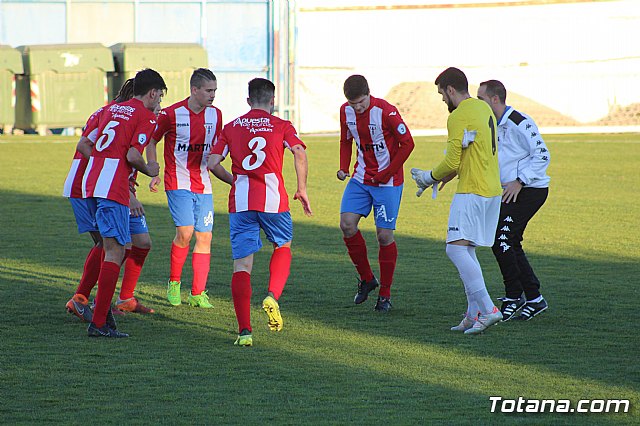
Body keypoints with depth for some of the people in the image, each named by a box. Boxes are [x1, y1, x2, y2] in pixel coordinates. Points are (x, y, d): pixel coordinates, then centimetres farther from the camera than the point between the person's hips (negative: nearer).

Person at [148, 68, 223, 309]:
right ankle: (174, 283, 4)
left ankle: (198, 293, 6)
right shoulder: (171, 114, -7)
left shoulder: (215, 115, 6)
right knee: (185, 232, -17)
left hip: (203, 186, 5)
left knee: (204, 237, -1)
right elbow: (152, 142, 5)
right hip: (178, 183, -5)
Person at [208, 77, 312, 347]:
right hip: (273, 199, -1)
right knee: (283, 247, 26)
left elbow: (212, 164, 6)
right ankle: (273, 296, 2)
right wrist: (302, 189, 0)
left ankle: (244, 330, -9)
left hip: (240, 203, 1)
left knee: (241, 265, 1)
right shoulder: (281, 126, 6)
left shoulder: (231, 128, 12)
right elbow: (299, 153, -10)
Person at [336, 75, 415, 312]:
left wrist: (387, 174, -15)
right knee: (347, 225, -10)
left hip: (388, 182, -5)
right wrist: (343, 168, 0)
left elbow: (407, 143, -13)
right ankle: (366, 279, 11)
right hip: (361, 179, 5)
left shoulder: (385, 112, -19)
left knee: (384, 235, -4)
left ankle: (385, 294, 10)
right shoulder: (346, 111, -1)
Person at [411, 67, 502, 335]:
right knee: (466, 252, 14)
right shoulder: (483, 109, 17)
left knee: (456, 249, -16)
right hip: (492, 190, 10)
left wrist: (430, 177, 4)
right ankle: (474, 315, 11)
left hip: (471, 192, -10)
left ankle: (487, 310, -24)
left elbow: (452, 163, -14)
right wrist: (441, 178, 23)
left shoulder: (459, 117, -13)